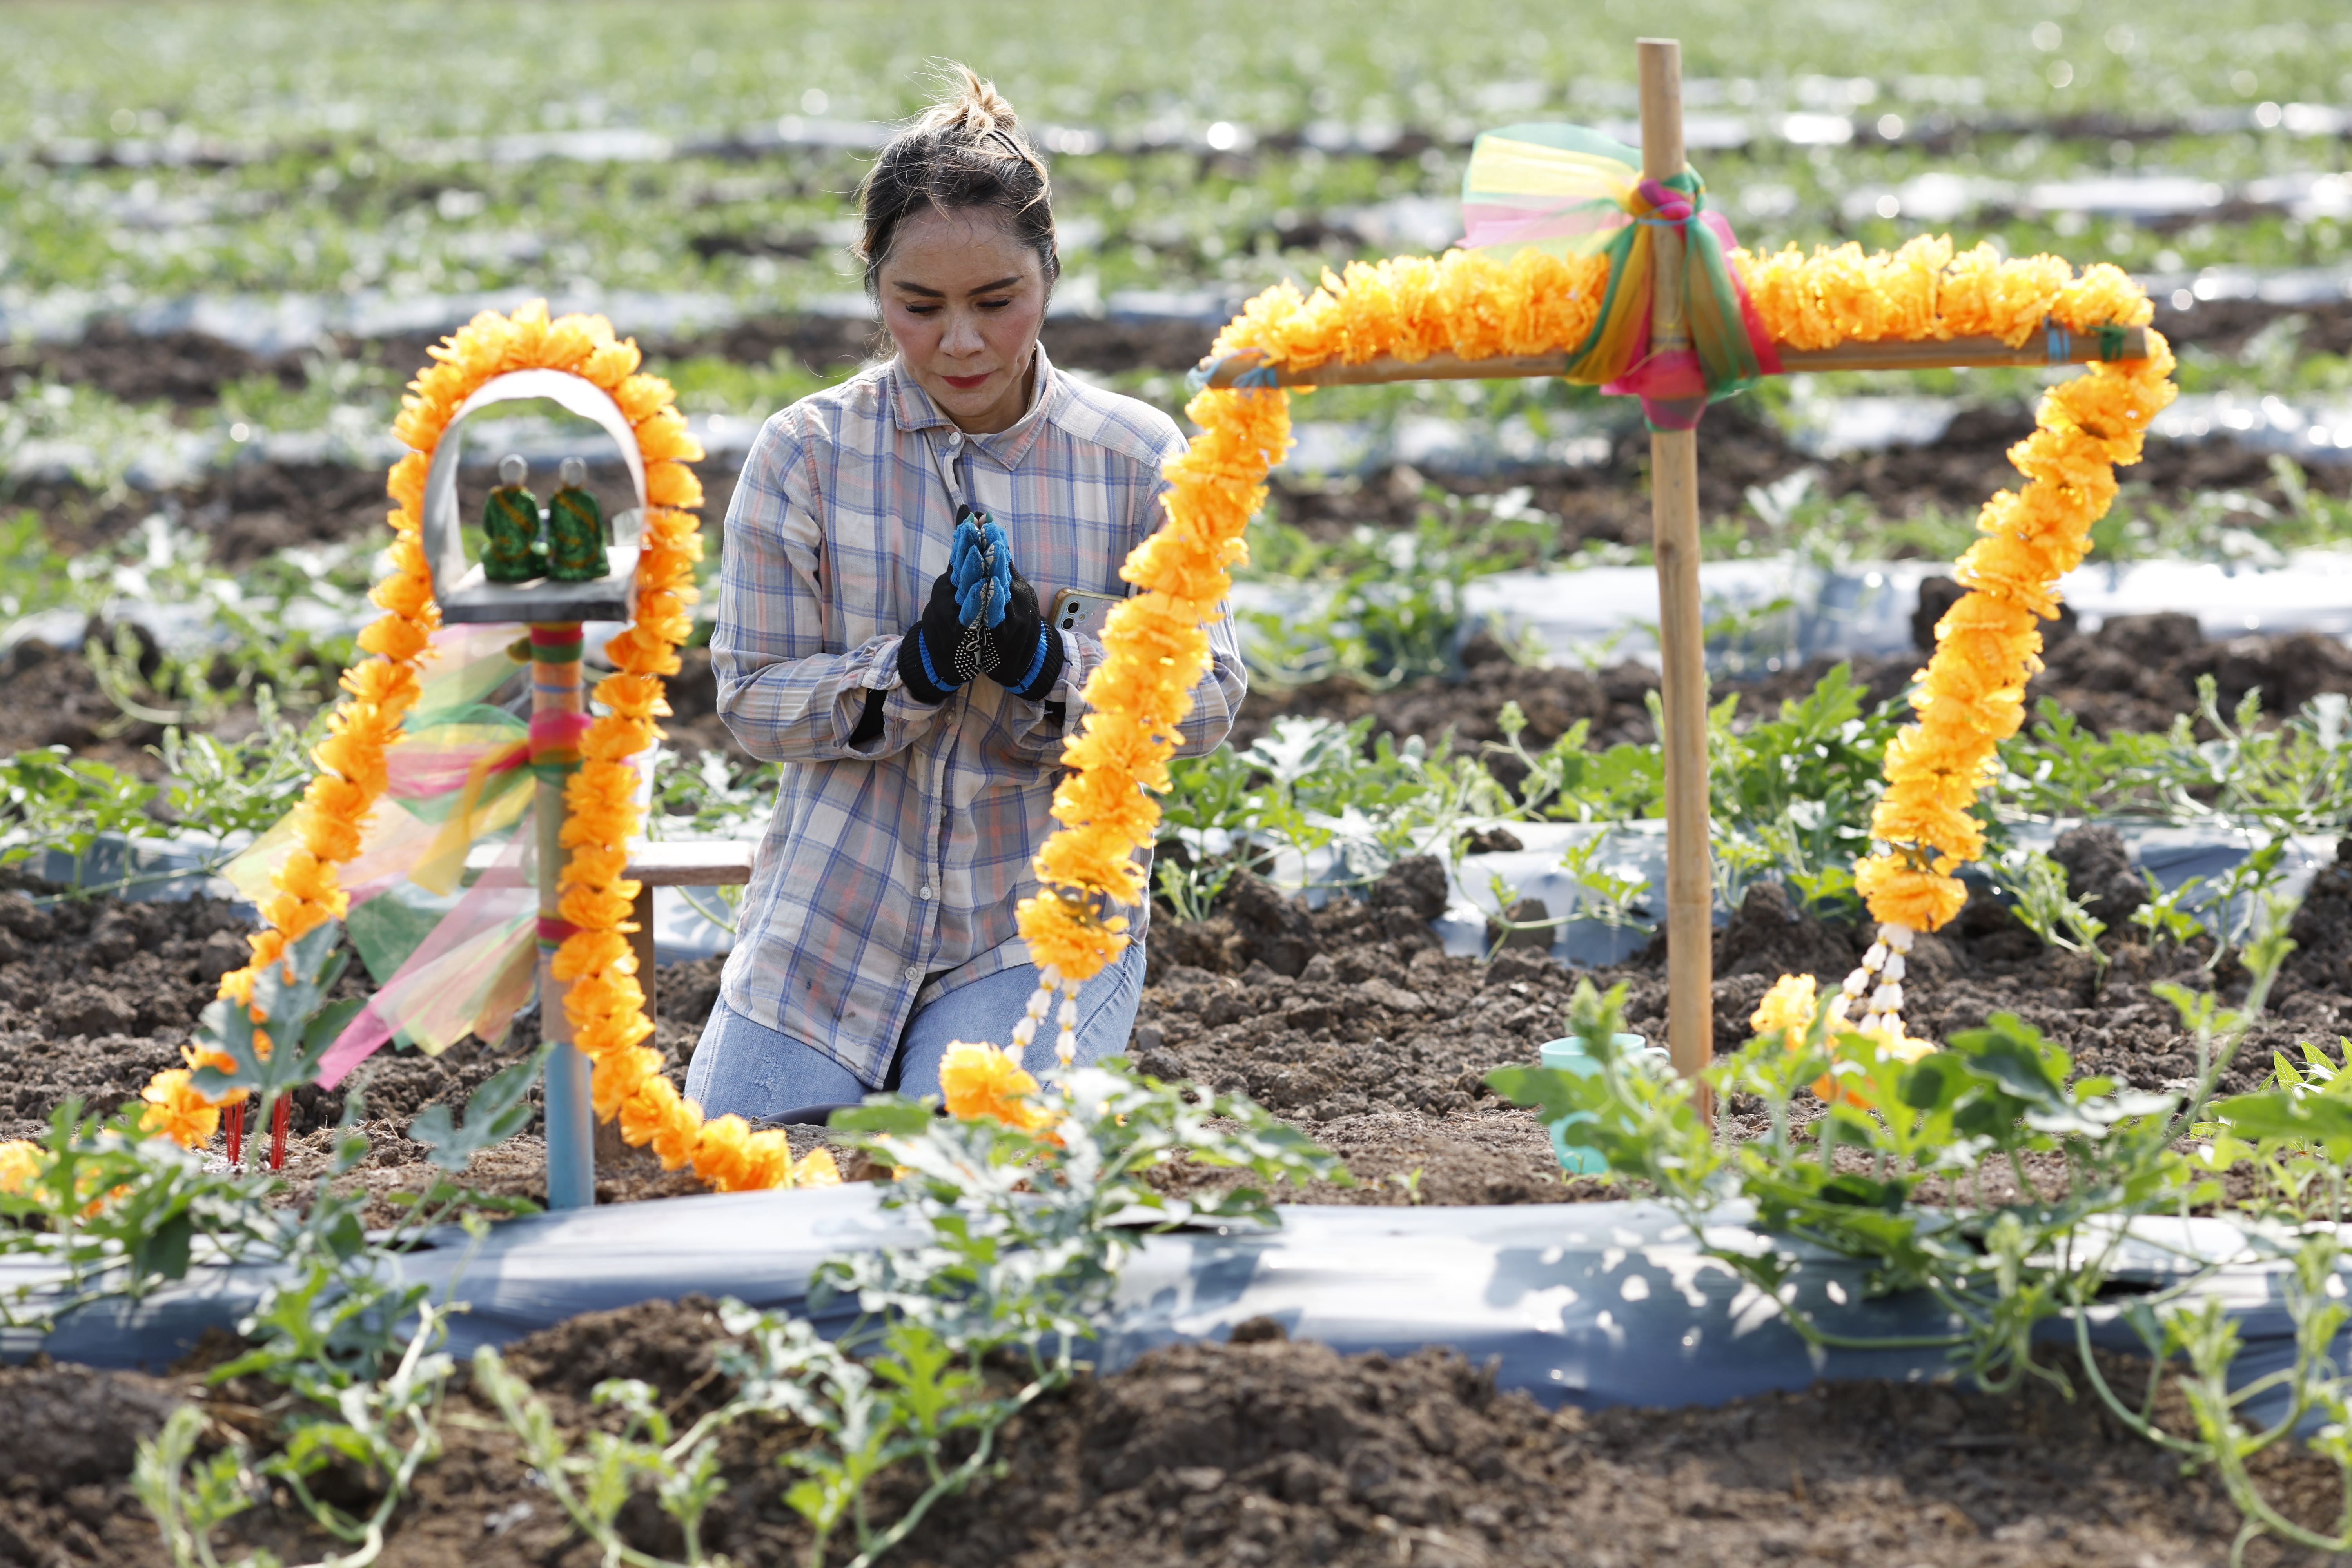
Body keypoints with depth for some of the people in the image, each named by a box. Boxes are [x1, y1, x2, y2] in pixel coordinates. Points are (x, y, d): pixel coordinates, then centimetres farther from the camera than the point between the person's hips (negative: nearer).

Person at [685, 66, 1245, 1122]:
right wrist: (915, 669, -23)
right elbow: (752, 700, -4)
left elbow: (1207, 704, -4)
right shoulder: (806, 453, -4)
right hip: (836, 913, 1)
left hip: (1046, 926, -1)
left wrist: (1046, 665, -22)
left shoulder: (1138, 460, -3)